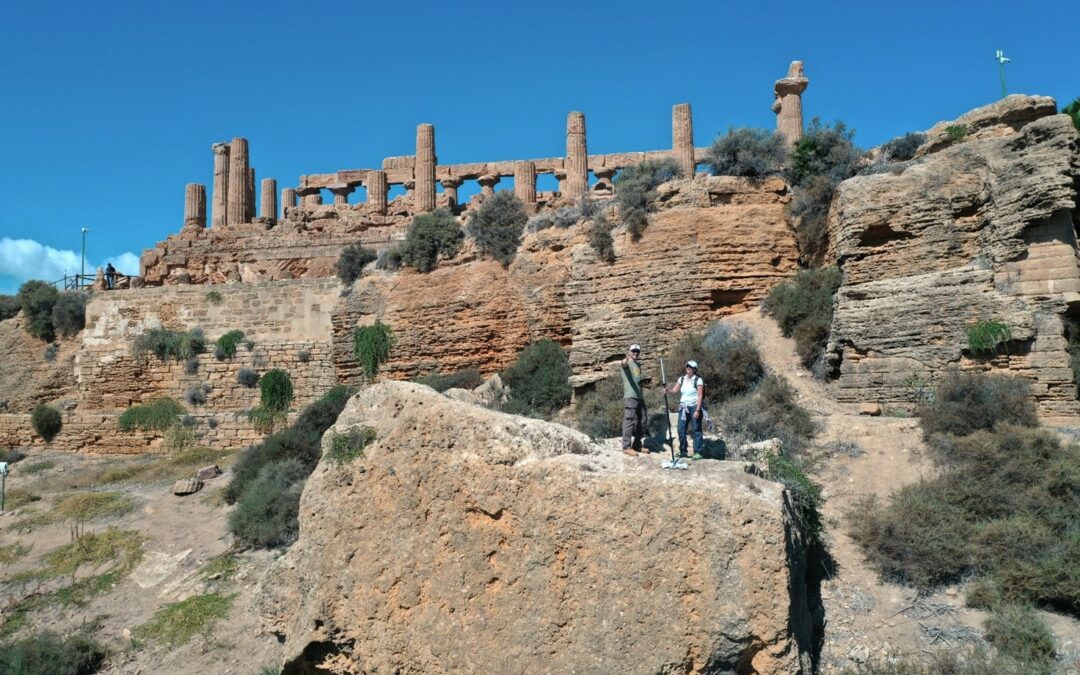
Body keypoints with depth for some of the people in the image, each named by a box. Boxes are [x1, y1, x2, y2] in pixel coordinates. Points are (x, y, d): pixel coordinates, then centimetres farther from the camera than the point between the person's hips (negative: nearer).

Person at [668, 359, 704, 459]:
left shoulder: (698, 380, -5)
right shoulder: (682, 379, 11)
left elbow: (700, 396, -10)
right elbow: (674, 390, 3)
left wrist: (697, 410, -17)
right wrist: (667, 390, -19)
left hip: (694, 407, -5)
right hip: (683, 407, 5)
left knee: (696, 429, -4)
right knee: (681, 429, 4)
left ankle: (697, 452, 1)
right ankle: (683, 451, 16)